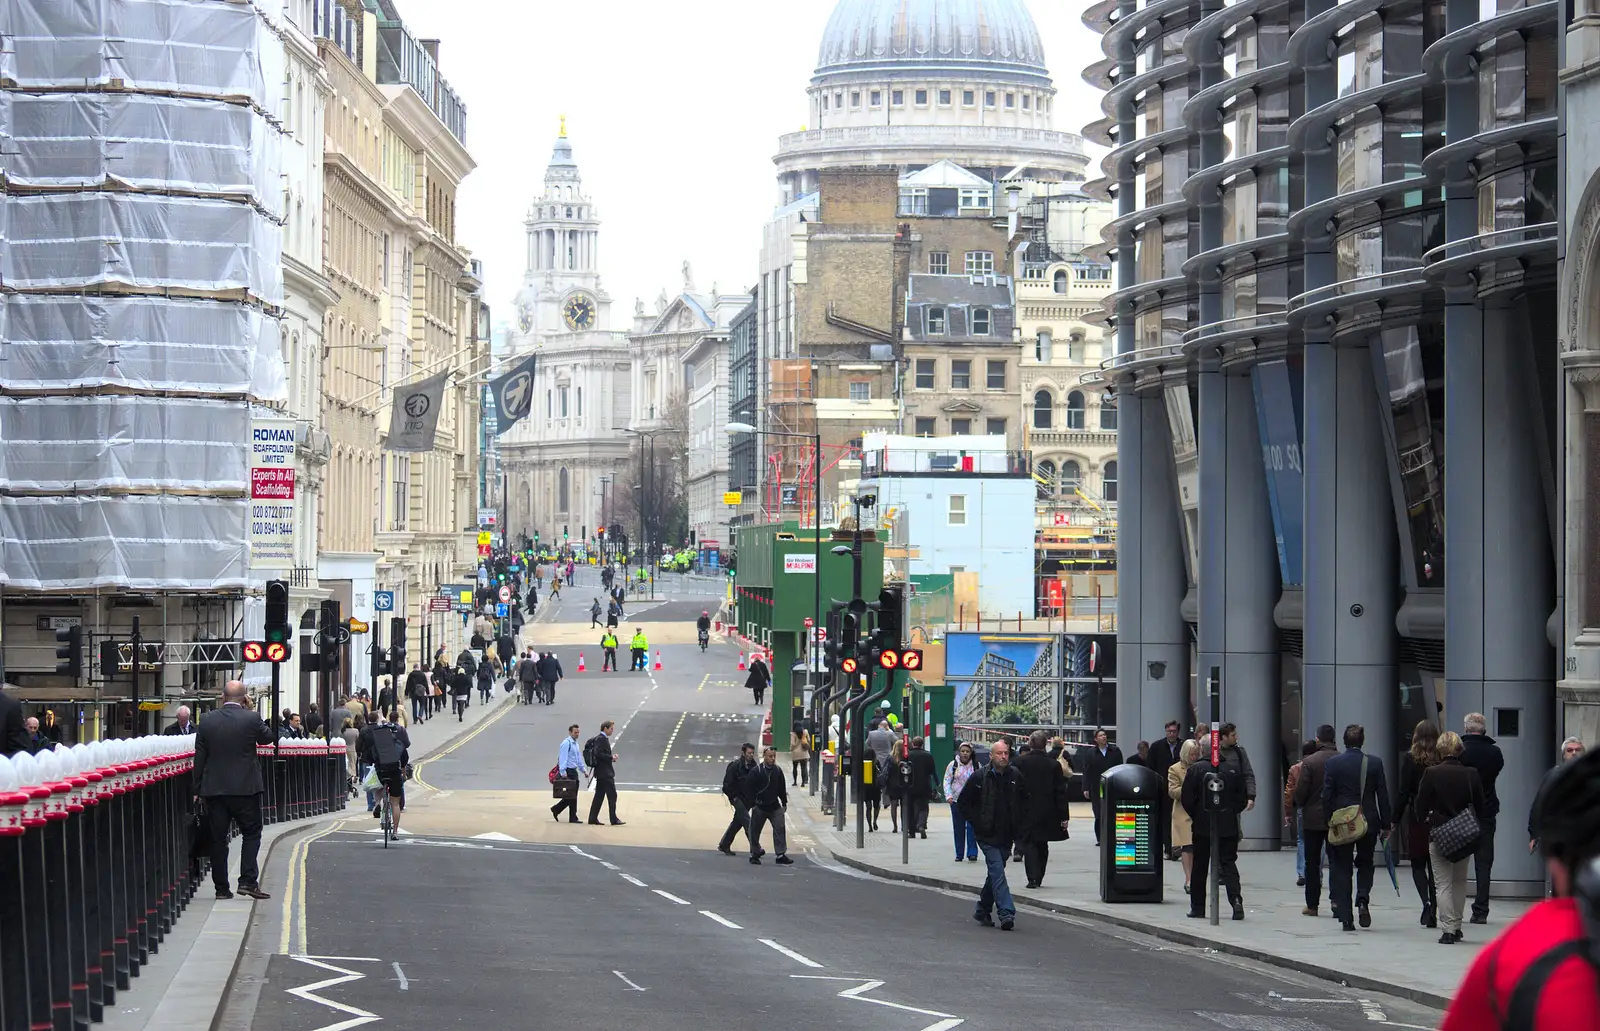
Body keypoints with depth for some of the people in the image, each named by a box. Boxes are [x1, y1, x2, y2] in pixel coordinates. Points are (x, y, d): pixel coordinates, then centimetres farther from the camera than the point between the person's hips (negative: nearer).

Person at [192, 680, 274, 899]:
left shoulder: (207, 720, 0)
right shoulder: (251, 719, -9)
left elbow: (199, 757, 4)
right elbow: (268, 737, 9)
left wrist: (197, 788, 10)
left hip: (214, 788, 3)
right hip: (245, 788, -3)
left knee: (218, 838, 7)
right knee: (251, 833, 6)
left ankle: (221, 887, 9)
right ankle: (248, 881, -7)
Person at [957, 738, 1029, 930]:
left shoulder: (1016, 777, 4)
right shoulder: (979, 778, -7)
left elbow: (1025, 802, 19)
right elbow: (963, 802, 1)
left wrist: (1019, 824, 9)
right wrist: (976, 822, -6)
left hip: (1007, 836, 4)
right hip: (987, 836, -4)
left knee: (995, 873, 13)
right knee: (998, 873, -14)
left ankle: (982, 910, 27)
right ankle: (1006, 913, -18)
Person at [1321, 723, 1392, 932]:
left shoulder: (1333, 763, -5)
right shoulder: (1375, 763, -3)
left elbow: (1327, 795, -4)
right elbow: (1383, 795, 0)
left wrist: (1328, 820, 6)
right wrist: (1385, 825, 7)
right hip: (1368, 822, 1)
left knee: (1342, 868, 6)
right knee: (1365, 863, 19)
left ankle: (1346, 918, 3)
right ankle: (1362, 900, -6)